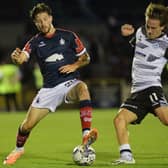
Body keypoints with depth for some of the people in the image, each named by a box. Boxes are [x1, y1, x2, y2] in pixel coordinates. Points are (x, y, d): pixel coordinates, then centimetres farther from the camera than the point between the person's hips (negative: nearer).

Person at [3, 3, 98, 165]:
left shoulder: (68, 36, 1)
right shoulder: (35, 42, 4)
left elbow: (86, 58, 8)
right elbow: (22, 57, -15)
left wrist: (75, 65, -13)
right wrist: (16, 57, -39)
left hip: (69, 82, -2)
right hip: (49, 88, 2)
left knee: (82, 88, -39)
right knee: (28, 124, -2)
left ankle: (86, 135, -47)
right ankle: (18, 149, 32)